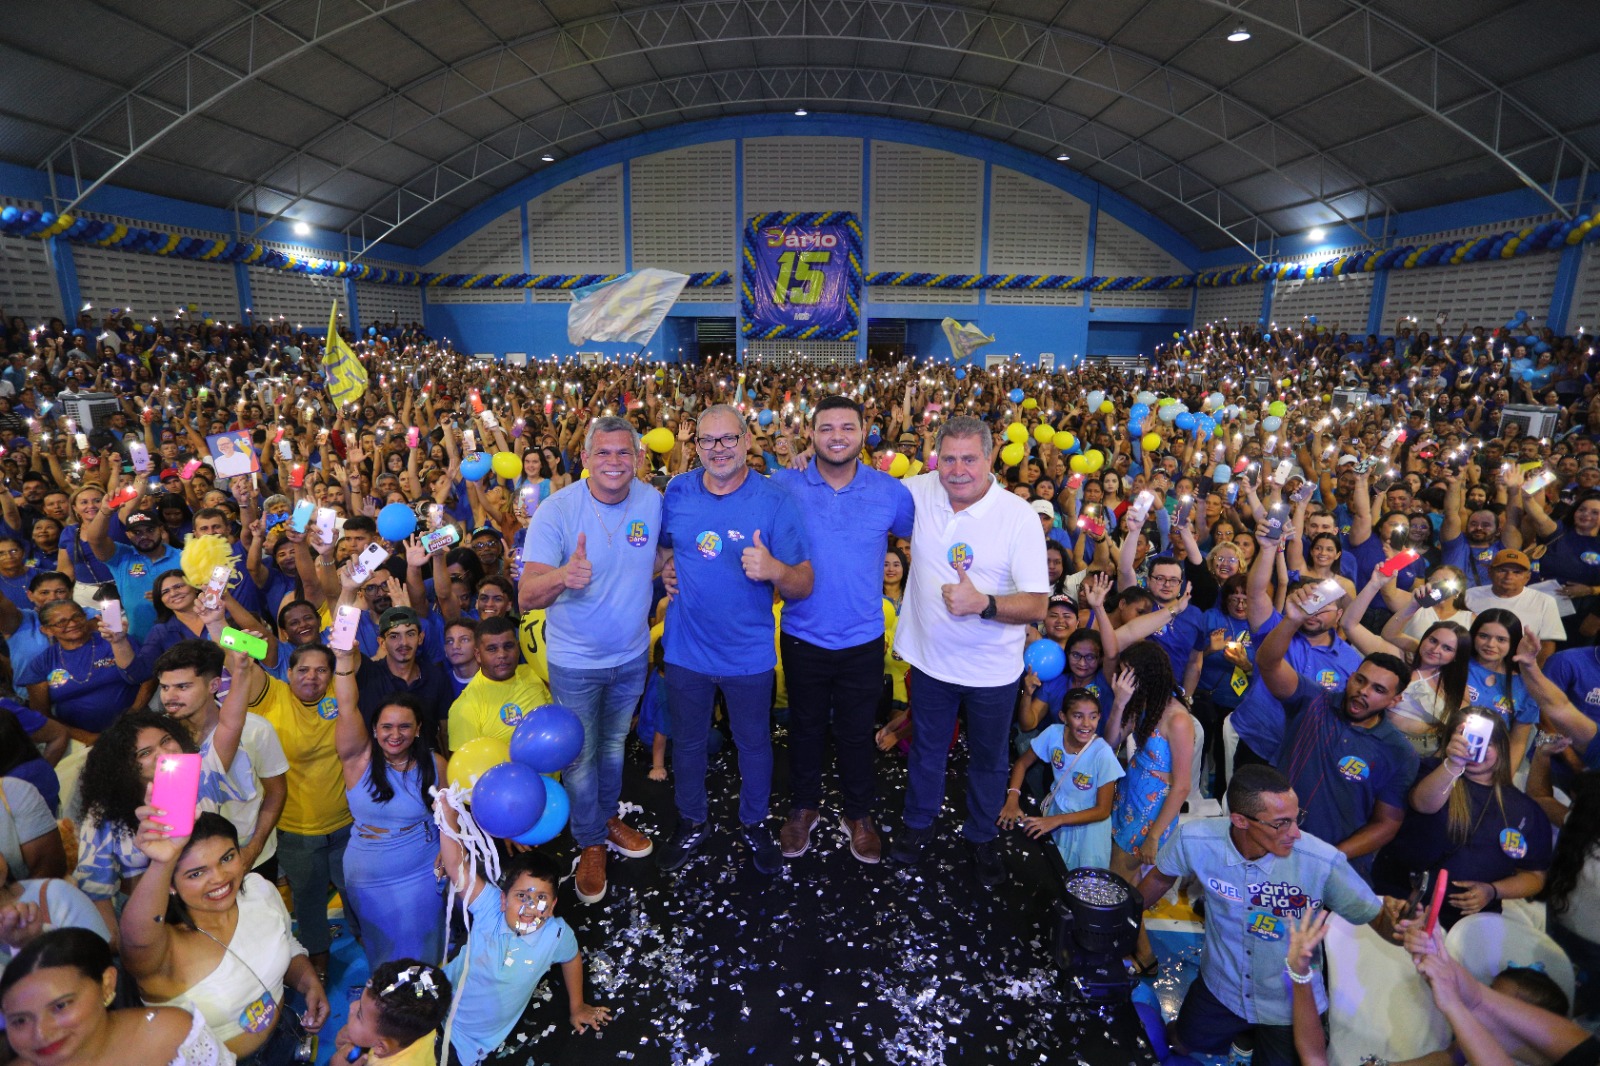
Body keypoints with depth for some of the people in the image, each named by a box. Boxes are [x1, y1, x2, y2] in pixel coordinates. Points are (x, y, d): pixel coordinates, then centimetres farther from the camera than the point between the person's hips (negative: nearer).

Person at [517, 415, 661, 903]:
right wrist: (564, 575, -51)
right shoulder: (556, 510, -23)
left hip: (632, 653, 4)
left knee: (614, 744, 24)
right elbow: (526, 596, -33)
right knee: (581, 756, 11)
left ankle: (609, 817, 48)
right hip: (575, 660, -3)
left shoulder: (652, 501, -12)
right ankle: (591, 844, 34)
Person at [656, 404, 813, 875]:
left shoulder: (773, 501, -14)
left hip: (749, 654, -2)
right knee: (687, 743, 21)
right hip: (686, 648, 2)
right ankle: (692, 823, 45)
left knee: (754, 744, 18)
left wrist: (775, 570, -36)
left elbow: (804, 585, -15)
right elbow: (658, 545, 16)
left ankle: (754, 823, 44)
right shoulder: (676, 492, -5)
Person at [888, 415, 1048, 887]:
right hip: (930, 657, 2)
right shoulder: (918, 491, -10)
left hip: (992, 669, -2)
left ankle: (981, 837, 45)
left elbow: (1036, 605, -19)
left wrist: (983, 604, -38)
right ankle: (918, 823, 48)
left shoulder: (1019, 517, -19)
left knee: (988, 758, 19)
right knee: (927, 747, 23)